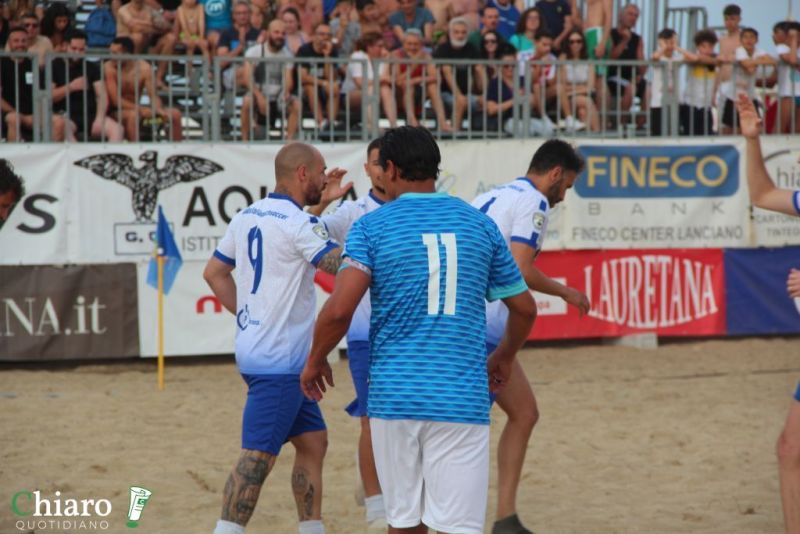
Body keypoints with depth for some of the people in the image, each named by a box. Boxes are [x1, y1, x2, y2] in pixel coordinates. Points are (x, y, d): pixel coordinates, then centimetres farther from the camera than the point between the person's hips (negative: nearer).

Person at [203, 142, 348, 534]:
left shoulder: (247, 217, 11)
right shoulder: (298, 224, -15)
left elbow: (214, 272, 18)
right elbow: (344, 266, -21)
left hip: (257, 350, 9)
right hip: (278, 361, -9)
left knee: (313, 442, 15)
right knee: (258, 457, -10)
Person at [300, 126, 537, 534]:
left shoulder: (371, 227, -1)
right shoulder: (479, 224, 8)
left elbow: (339, 309, -13)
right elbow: (524, 308, 14)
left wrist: (315, 361, 5)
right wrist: (504, 358, 32)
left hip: (394, 394, 0)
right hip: (462, 399, 1)